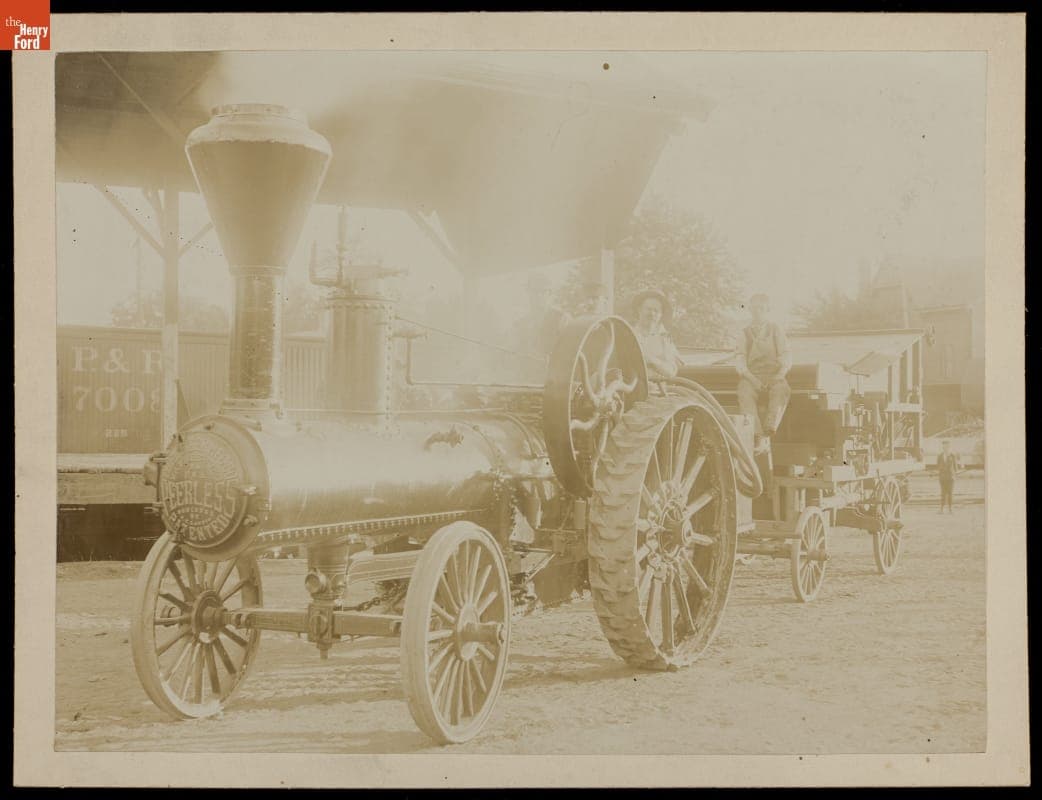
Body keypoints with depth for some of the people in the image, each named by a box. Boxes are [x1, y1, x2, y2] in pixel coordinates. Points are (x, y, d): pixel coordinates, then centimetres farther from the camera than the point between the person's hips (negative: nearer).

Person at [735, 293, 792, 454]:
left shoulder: (776, 330, 16)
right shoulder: (744, 334, 16)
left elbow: (787, 359, 7)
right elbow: (740, 362, 4)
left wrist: (779, 376, -13)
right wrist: (752, 379, -15)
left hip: (774, 375, 0)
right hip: (751, 375, 0)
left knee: (782, 391, -36)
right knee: (745, 394, -35)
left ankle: (767, 433, -46)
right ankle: (758, 437, -44)